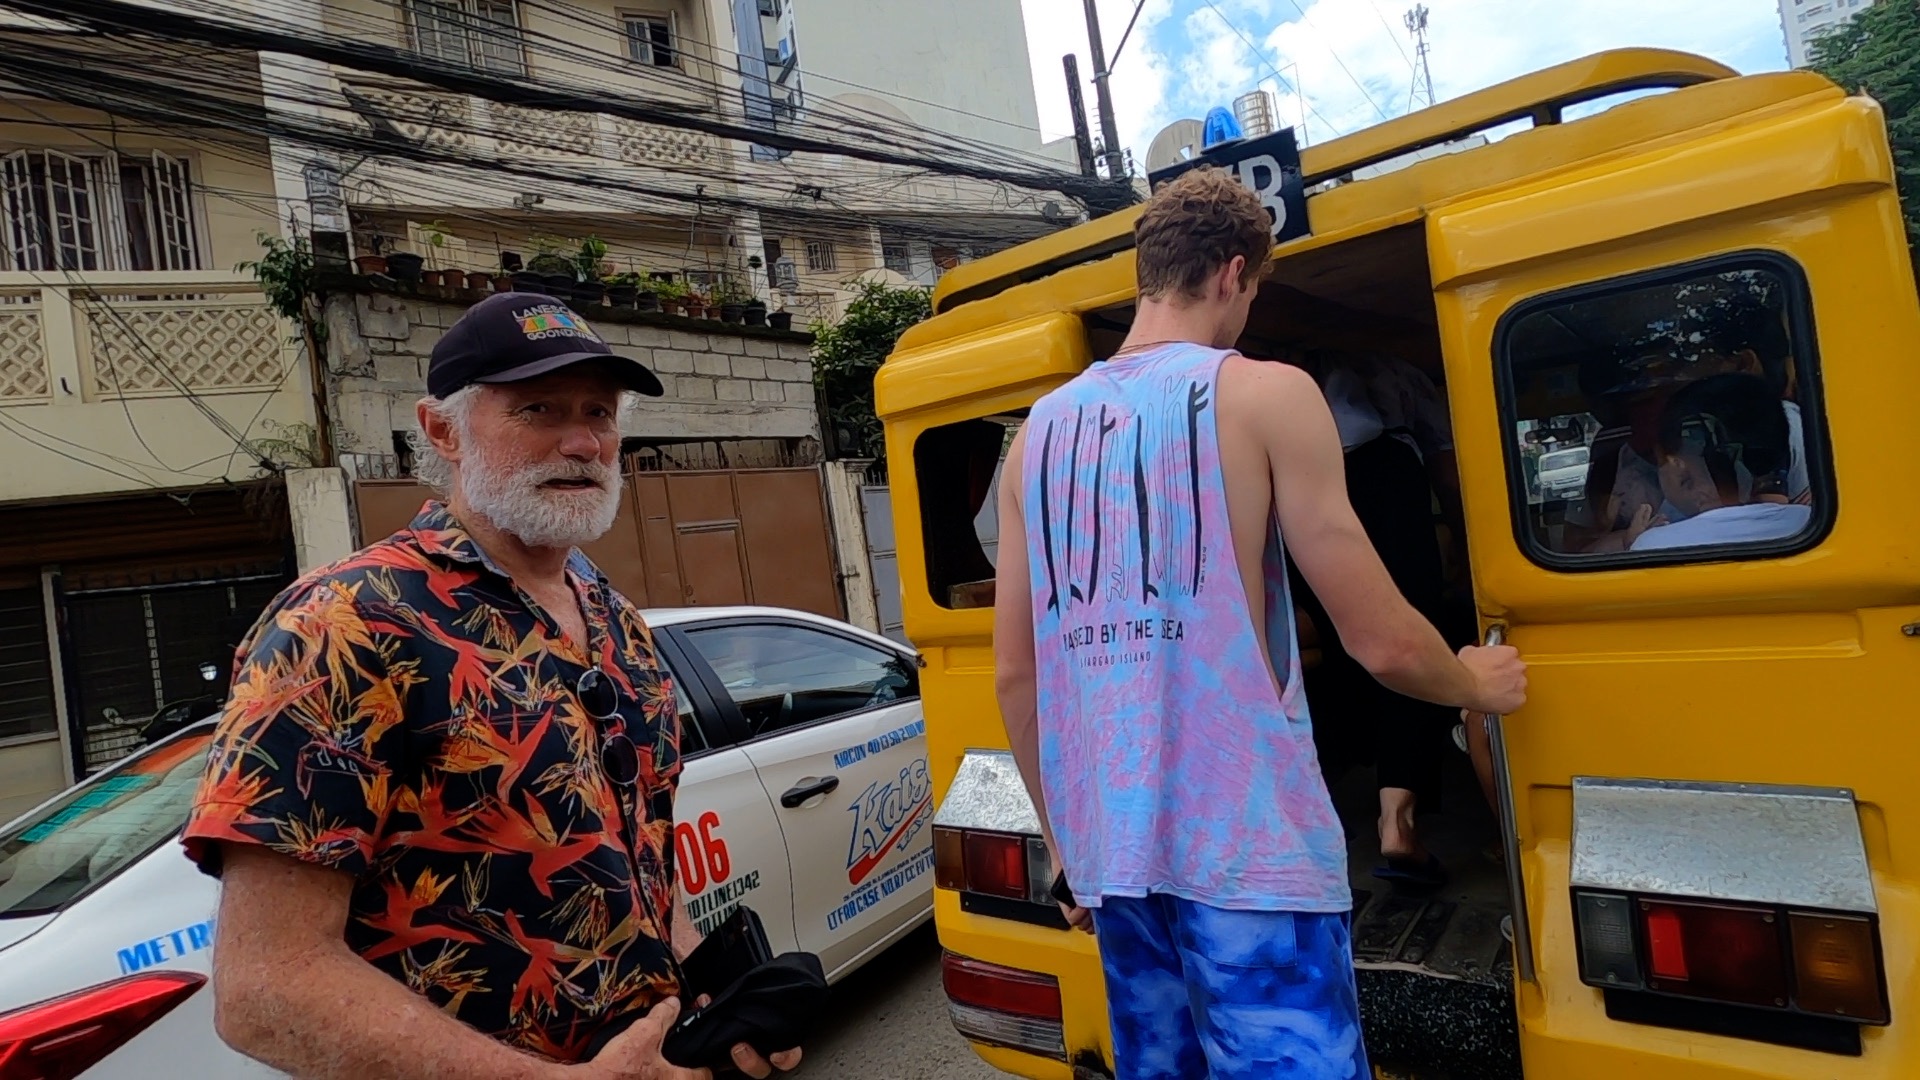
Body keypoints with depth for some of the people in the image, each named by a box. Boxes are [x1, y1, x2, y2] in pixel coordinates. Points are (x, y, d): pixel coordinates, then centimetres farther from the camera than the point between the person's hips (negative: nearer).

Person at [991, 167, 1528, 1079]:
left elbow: (1014, 674, 9)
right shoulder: (1266, 393, -5)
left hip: (1109, 849, 6)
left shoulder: (1040, 431, 9)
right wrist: (1476, 685, 15)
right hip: (1245, 850, -6)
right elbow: (1383, 642, -7)